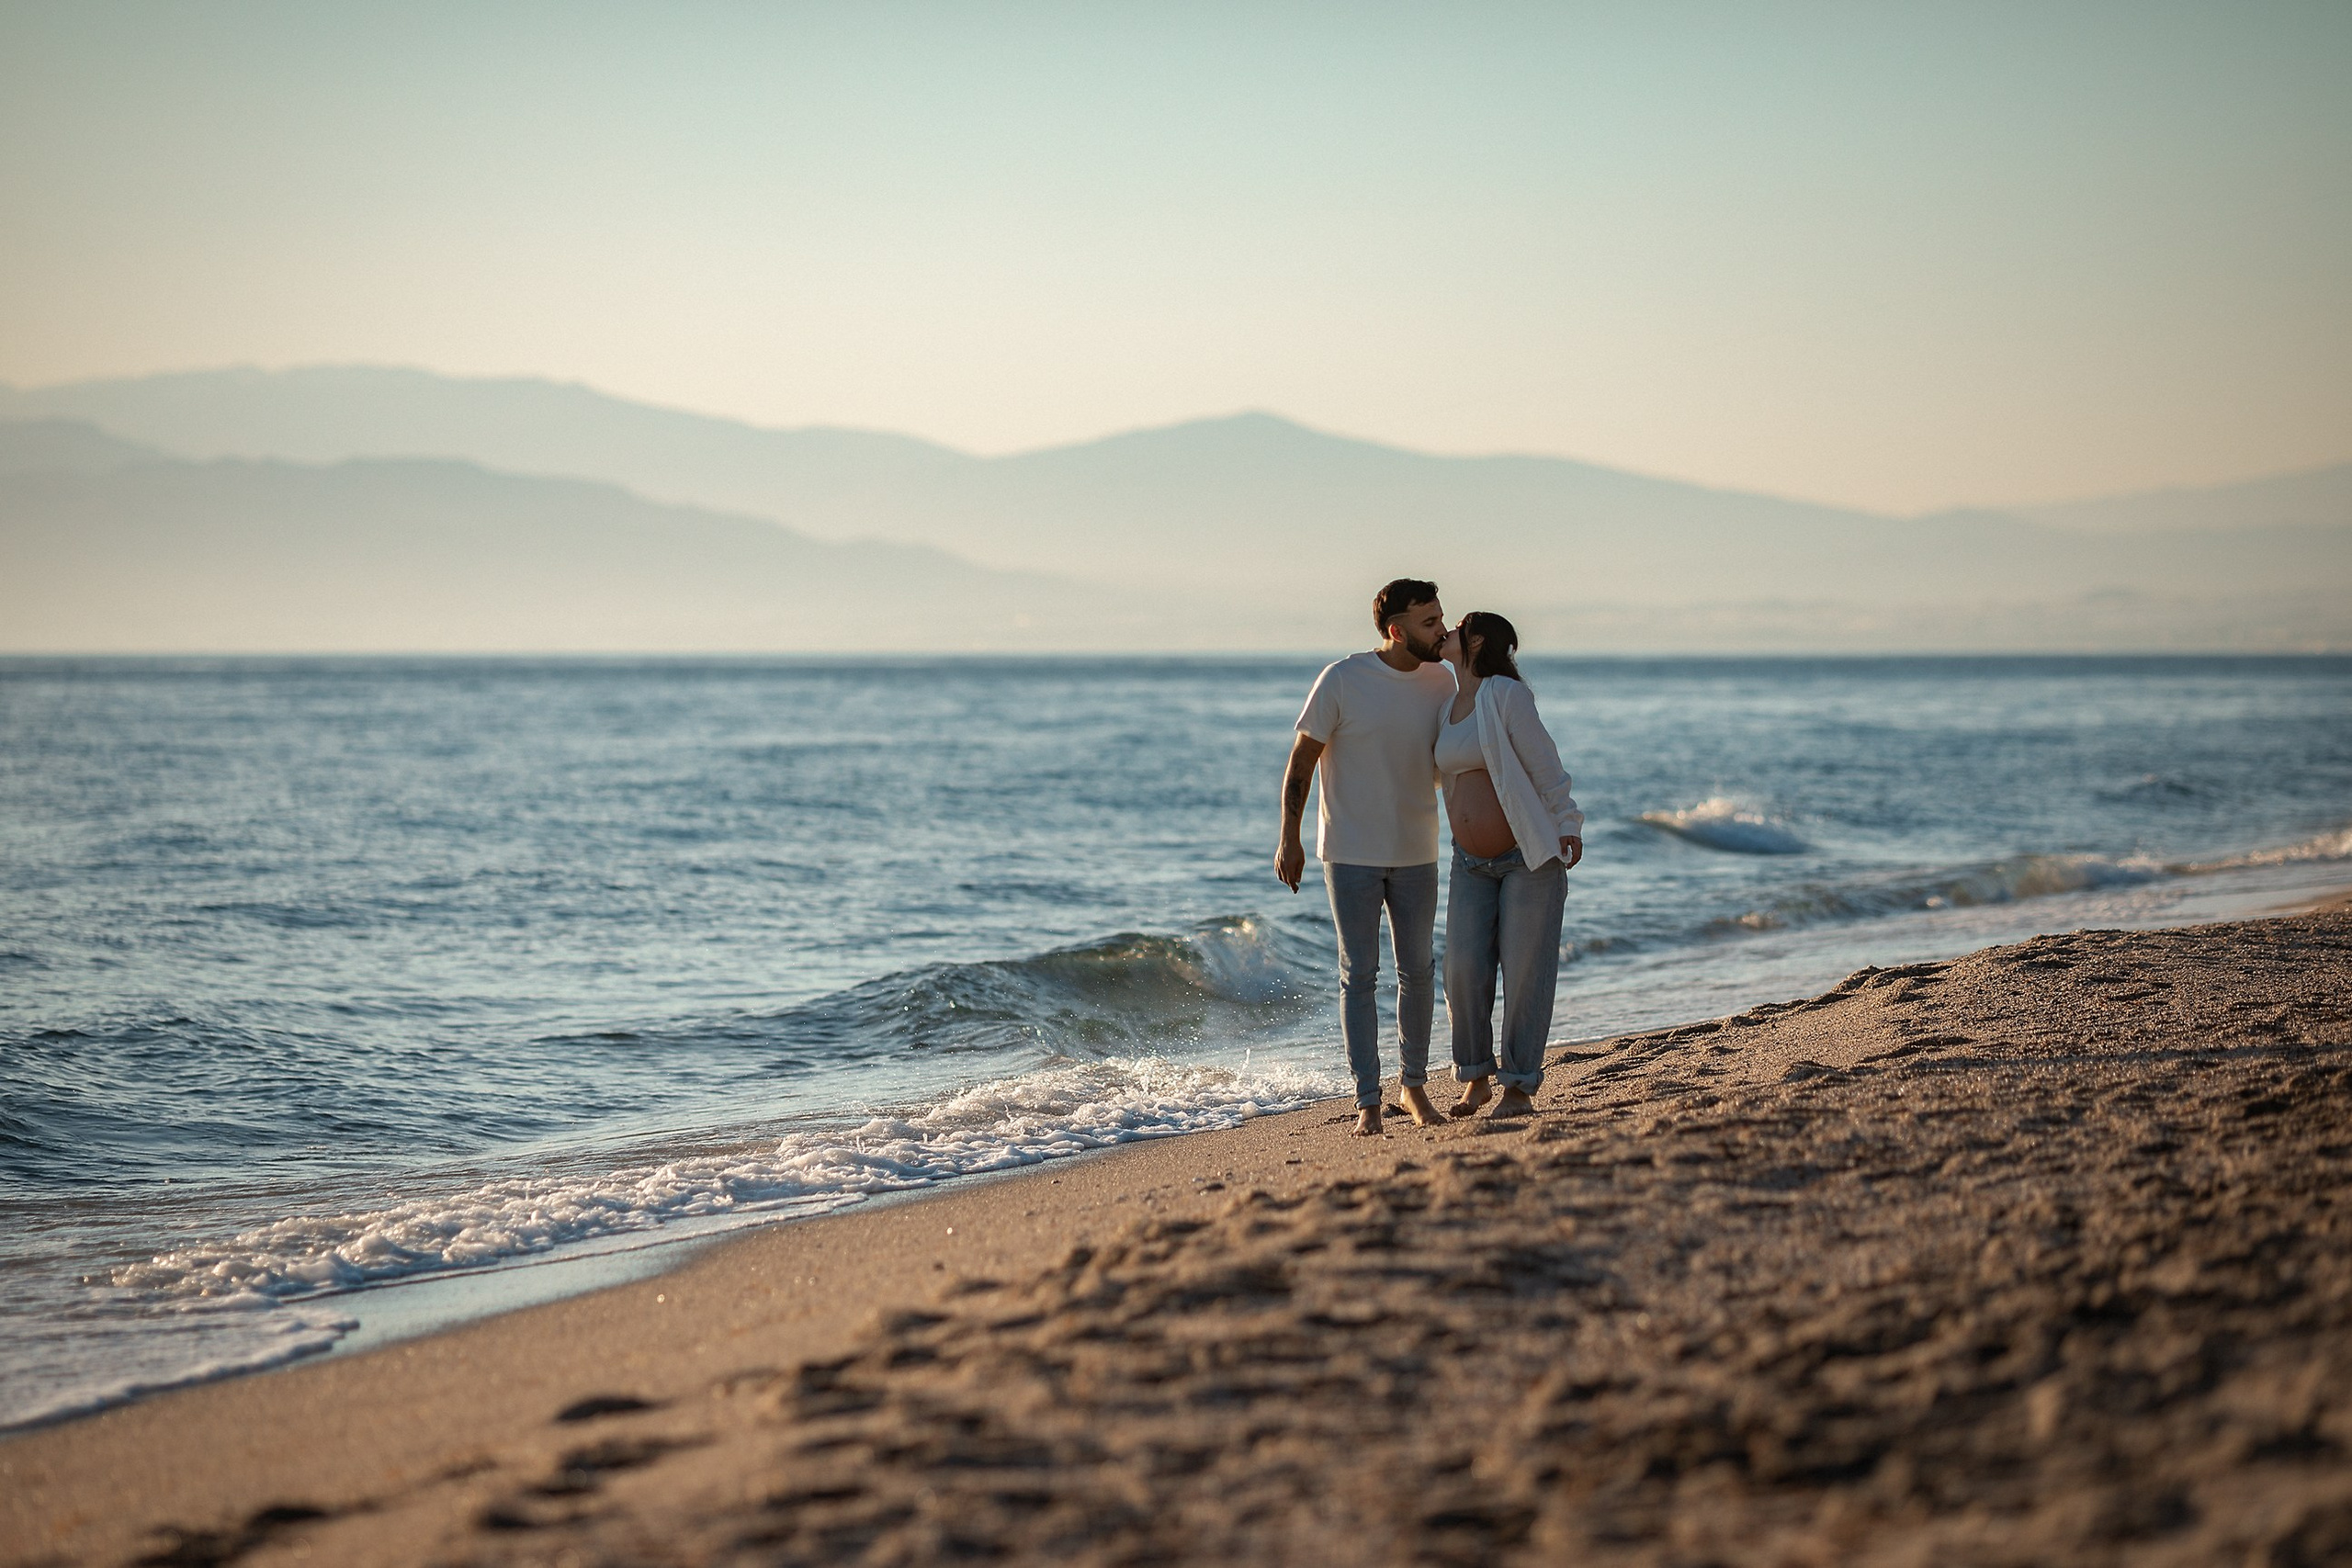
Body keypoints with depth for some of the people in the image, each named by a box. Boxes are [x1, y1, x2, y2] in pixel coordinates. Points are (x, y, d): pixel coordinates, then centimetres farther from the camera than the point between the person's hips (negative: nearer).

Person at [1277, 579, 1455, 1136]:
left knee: (1418, 971, 10)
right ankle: (1367, 1102, 3)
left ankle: (1414, 1084, 25)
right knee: (1359, 975, -1)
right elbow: (1301, 760, -7)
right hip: (1351, 854, -4)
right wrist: (1288, 838, -10)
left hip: (1416, 854, 4)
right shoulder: (1341, 681, -14)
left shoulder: (1440, 682, -1)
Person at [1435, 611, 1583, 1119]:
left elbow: (1543, 763, -14)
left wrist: (1568, 827, -15)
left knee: (1525, 971, -2)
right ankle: (1475, 1079, 12)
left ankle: (1521, 1088, 6)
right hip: (1473, 862, 6)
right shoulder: (1449, 705, 9)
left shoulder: (1506, 695, -14)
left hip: (1530, 853, -6)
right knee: (1464, 970, -3)